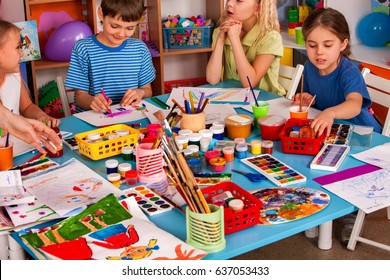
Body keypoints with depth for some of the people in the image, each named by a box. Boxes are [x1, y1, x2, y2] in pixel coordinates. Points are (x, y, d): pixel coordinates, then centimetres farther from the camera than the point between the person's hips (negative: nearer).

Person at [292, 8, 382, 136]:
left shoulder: (349, 72, -21)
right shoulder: (309, 67, -1)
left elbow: (355, 105, -42)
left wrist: (330, 113, -61)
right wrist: (309, 101, -6)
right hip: (326, 129, 6)